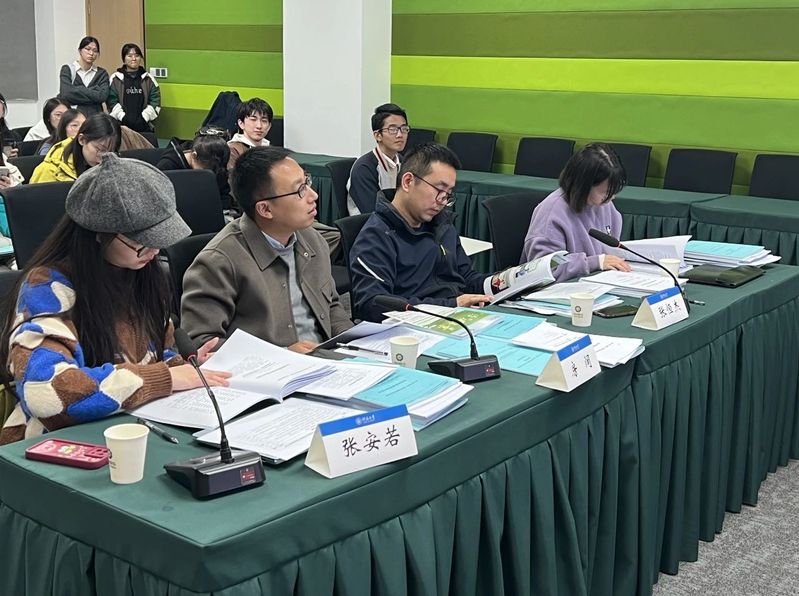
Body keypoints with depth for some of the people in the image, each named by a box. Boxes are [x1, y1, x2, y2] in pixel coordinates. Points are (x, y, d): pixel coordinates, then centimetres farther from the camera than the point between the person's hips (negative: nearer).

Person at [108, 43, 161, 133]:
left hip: (144, 127, 2)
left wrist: (144, 118, -6)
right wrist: (124, 118, -11)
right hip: (122, 126, -1)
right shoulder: (115, 79, 6)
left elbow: (155, 102, 5)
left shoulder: (149, 79, 11)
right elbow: (112, 102, -1)